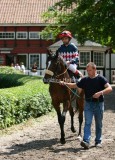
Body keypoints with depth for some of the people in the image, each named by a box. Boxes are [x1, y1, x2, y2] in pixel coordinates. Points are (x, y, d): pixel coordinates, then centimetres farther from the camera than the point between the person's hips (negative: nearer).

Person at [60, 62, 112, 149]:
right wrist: (65, 83, 1)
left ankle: (98, 141, 22)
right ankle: (86, 141, -21)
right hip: (88, 104, 2)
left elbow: (109, 88, -19)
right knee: (87, 122, -11)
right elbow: (75, 85, 14)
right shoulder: (85, 80, 4)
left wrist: (100, 93, -33)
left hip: (99, 104, -2)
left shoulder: (101, 79, -7)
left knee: (99, 124, 10)